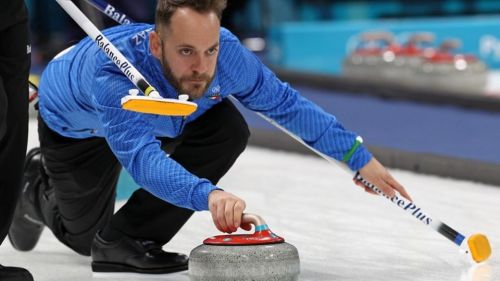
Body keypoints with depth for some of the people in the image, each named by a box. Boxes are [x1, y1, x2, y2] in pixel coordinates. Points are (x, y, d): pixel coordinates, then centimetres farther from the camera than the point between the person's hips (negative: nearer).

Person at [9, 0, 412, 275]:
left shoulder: (227, 53, -34)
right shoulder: (113, 68, -49)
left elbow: (285, 103, -16)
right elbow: (141, 156, -61)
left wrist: (360, 158, -16)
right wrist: (208, 194, -79)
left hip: (153, 118, 4)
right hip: (76, 127, -4)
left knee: (229, 131, -22)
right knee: (85, 236, 6)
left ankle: (129, 239, -10)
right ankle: (38, 186, 38)